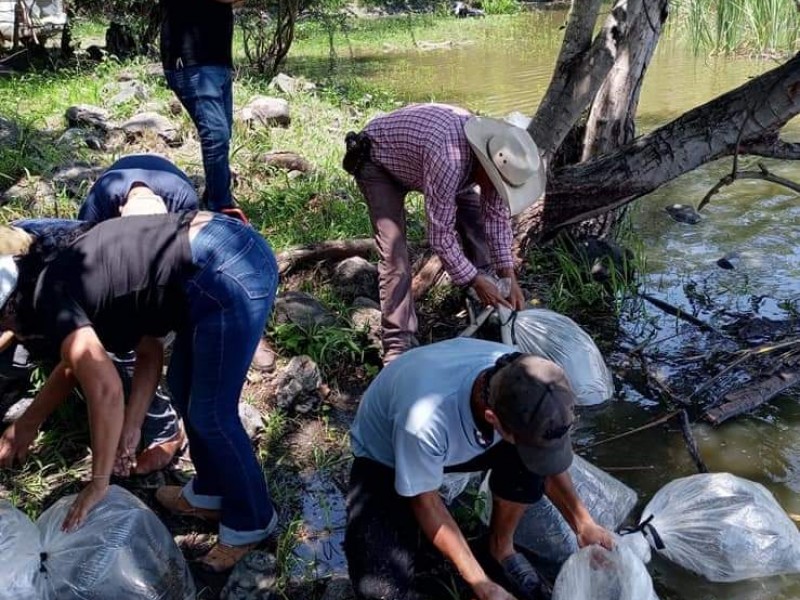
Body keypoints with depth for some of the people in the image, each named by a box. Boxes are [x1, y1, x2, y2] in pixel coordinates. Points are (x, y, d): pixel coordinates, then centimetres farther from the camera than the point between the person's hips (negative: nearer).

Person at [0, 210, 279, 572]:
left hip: (227, 276, -10)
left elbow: (105, 390, -13)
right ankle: (212, 492, 42)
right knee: (183, 385, 23)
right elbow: (149, 353, 22)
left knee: (211, 415, 5)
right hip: (239, 248, 10)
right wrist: (132, 428, 20)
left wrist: (98, 483, -2)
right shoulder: (69, 270, 22)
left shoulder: (49, 297, -3)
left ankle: (251, 521, 26)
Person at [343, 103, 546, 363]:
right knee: (394, 252, -19)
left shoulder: (494, 151, -20)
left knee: (474, 214, 1)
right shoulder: (449, 160, -43)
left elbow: (497, 215, -9)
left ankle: (490, 303, 20)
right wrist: (475, 281, -25)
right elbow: (440, 235, -34)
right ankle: (399, 344, -9)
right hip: (377, 160, -7)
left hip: (416, 152, 8)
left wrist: (509, 275, -12)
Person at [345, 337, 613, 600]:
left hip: (459, 438, 5)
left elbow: (549, 459, -6)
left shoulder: (522, 380, -27)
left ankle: (501, 545, 3)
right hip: (384, 458, -4)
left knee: (528, 461, -25)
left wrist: (583, 522, -17)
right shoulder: (424, 417, -43)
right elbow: (424, 501, -23)